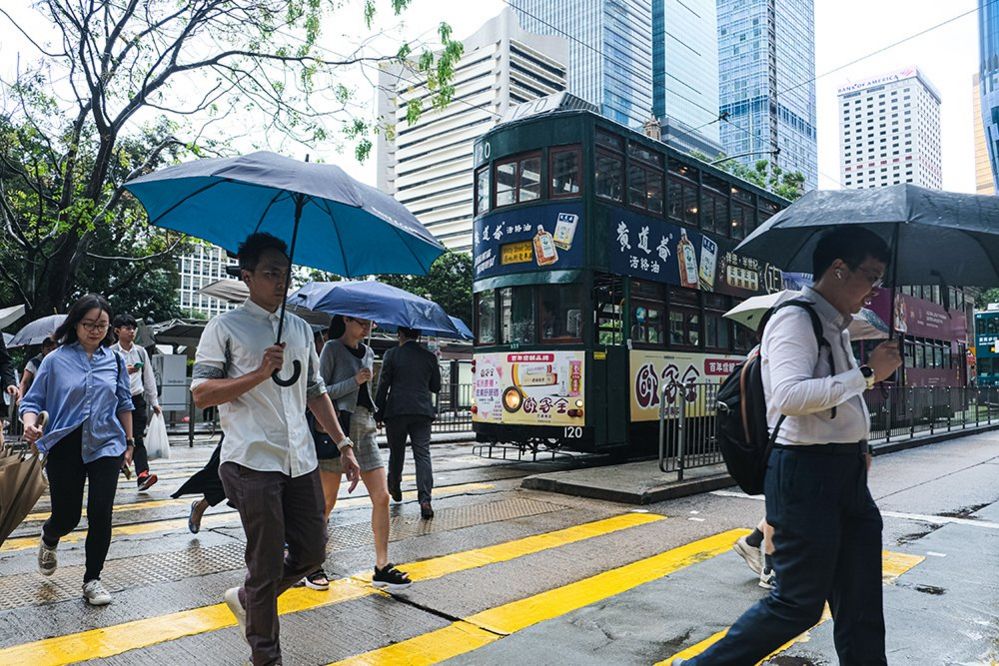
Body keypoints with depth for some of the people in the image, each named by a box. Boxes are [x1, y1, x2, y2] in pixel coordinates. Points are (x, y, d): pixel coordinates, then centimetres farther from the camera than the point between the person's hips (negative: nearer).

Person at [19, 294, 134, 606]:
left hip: (106, 446, 1)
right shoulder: (55, 360, -2)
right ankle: (48, 540, 45)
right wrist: (30, 424, -22)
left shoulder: (114, 360, 5)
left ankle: (92, 579, 15)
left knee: (101, 515, -2)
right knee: (67, 516, 7)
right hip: (65, 448, -1)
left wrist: (129, 443, 15)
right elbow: (32, 401, 0)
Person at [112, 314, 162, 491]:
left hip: (137, 399, 2)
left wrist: (154, 401, 13)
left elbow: (149, 377, 13)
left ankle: (142, 475, -17)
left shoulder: (141, 352, 9)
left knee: (138, 438, -7)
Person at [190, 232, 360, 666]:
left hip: (300, 462, 6)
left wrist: (343, 445, 13)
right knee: (268, 564, 2)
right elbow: (200, 394, -7)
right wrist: (260, 374, -18)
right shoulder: (226, 327, -1)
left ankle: (245, 599, 35)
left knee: (311, 552, 10)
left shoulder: (301, 329, 15)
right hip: (253, 462, -6)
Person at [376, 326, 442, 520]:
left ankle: (394, 488, 35)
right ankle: (425, 499, -15)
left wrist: (378, 414, 3)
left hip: (396, 411, -1)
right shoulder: (430, 356, 5)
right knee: (422, 454, -2)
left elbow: (383, 386, -3)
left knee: (396, 452, 16)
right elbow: (436, 387, 12)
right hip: (422, 412, 1)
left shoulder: (392, 354, -2)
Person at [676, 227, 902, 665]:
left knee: (861, 606, 15)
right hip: (806, 471, -9)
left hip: (847, 474, 10)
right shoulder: (795, 320, -13)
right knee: (799, 603, -1)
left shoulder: (836, 326, 17)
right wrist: (866, 374, -23)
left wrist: (858, 445, 17)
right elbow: (789, 395, -29)